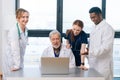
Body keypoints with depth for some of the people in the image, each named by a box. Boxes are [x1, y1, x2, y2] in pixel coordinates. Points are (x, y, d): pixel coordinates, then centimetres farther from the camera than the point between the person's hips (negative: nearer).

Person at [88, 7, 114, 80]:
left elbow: (106, 47, -21)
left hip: (103, 65, -8)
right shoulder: (95, 28, 16)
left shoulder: (107, 28, -11)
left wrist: (90, 52, -26)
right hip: (94, 64, 8)